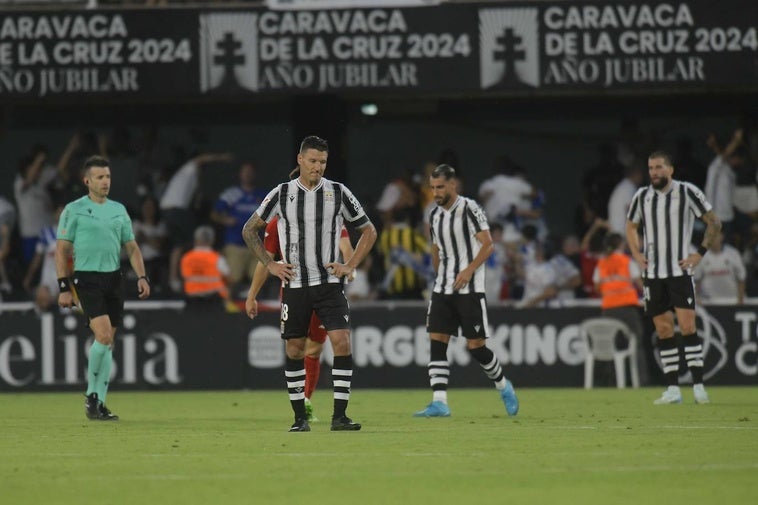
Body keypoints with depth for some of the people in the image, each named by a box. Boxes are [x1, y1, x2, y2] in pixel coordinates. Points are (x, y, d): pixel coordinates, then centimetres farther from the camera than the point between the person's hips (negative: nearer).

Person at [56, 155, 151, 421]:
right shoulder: (74, 210, -1)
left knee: (109, 343, 4)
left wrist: (142, 277, 3)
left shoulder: (119, 210, 13)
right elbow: (61, 250, -1)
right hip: (87, 279, -5)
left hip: (113, 279, 5)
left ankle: (99, 403, 11)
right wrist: (64, 287, -7)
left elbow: (131, 247, 17)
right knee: (103, 335, -19)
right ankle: (91, 395, -3)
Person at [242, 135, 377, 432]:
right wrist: (270, 264, 3)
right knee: (294, 349, 3)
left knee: (342, 342, -13)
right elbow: (249, 230, 12)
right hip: (294, 284, 1)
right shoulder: (281, 194, 1)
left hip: (329, 283, -1)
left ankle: (339, 416, -11)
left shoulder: (338, 193, 2)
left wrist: (350, 266, 1)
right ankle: (300, 417, 13)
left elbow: (369, 231, 12)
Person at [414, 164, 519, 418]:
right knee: (437, 342, -6)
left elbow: (488, 245, -13)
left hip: (470, 289, -6)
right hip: (442, 290, 6)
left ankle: (503, 386, 21)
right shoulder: (435, 216, 12)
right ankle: (439, 403, -10)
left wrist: (469, 270, -23)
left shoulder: (470, 209, -9)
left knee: (475, 345, -4)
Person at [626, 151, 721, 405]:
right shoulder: (642, 196, 7)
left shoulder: (687, 192, -5)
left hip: (680, 271, -4)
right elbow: (631, 226, 25)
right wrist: (636, 254, 10)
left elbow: (714, 223, 2)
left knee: (687, 326, -12)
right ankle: (672, 389, 5)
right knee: (663, 331, 3)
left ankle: (698, 386, -11)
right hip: (653, 274, 4)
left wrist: (700, 253, -5)